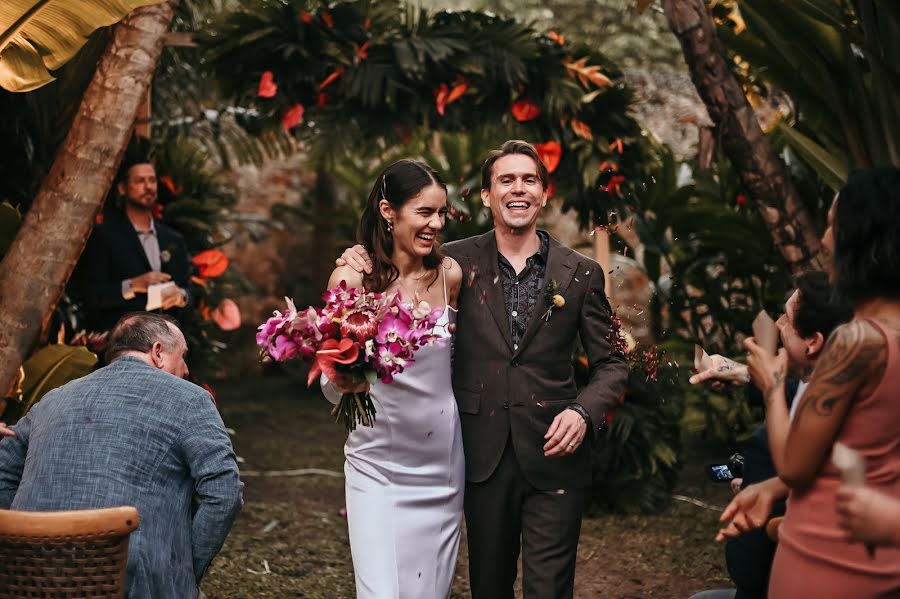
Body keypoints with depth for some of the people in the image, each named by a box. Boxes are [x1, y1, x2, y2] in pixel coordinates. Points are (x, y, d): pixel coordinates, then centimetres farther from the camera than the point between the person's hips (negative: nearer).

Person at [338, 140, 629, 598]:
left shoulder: (580, 274, 1)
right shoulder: (459, 262, 1)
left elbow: (610, 362, 6)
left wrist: (584, 412, -12)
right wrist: (362, 259, -7)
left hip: (553, 456, -1)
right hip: (484, 457, 1)